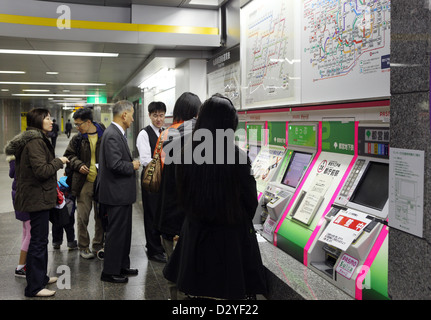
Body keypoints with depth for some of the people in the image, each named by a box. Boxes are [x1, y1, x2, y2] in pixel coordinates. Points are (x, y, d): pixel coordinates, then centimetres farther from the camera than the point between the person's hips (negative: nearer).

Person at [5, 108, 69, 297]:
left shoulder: (37, 140, 15)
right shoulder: (35, 142, -18)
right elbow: (42, 170, -25)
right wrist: (58, 161, -12)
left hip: (36, 197, 11)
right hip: (37, 198, -11)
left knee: (40, 239, 19)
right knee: (38, 241, -5)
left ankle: (41, 277, 32)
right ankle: (34, 287, 4)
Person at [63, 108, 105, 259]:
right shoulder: (77, 139, 3)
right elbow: (69, 155, 12)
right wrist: (78, 165, -6)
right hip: (84, 182, 1)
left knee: (101, 216, 10)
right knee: (82, 216, 2)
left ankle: (98, 245, 26)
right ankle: (83, 247, 17)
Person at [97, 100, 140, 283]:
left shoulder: (117, 133, 13)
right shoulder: (112, 135, -20)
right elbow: (115, 164, -27)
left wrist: (131, 163, 7)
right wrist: (133, 166, -13)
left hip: (121, 193, 11)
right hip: (116, 193, -11)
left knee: (124, 231, 19)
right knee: (116, 232, 0)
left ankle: (122, 266, 31)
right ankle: (110, 272, 12)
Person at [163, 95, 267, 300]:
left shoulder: (188, 154, -7)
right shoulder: (237, 158, -19)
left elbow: (183, 197, 6)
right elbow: (250, 203, -7)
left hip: (195, 235, 4)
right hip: (231, 238, -4)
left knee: (198, 291, 16)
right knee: (229, 291, 10)